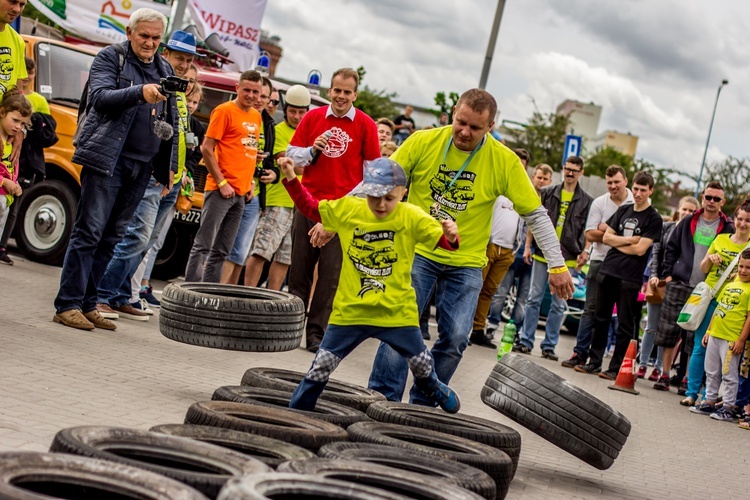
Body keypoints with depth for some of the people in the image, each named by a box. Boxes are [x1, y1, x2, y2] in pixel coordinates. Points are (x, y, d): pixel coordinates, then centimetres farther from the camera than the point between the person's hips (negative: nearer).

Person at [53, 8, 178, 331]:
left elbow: (172, 120, 22)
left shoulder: (165, 70, 17)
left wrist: (170, 165, 16)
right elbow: (99, 96, -15)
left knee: (112, 237, 7)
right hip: (106, 158, -6)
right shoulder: (110, 57, 1)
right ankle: (67, 304, -6)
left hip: (141, 167, 6)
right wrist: (139, 93, -29)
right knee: (89, 231, -8)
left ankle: (88, 304, 13)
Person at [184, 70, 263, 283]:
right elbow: (206, 148, -10)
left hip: (241, 193, 7)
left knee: (221, 251, 9)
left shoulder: (256, 117, 16)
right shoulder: (224, 111, -6)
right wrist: (221, 182, -14)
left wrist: (250, 182, 13)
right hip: (220, 190, -7)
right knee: (204, 245, -7)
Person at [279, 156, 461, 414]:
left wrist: (450, 237, -36)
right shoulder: (346, 209, -5)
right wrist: (291, 179, -1)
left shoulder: (411, 217, -10)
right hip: (350, 310, 1)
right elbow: (310, 207, 8)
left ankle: (434, 388, 49)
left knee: (421, 363, 15)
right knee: (322, 366, 3)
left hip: (397, 312, 0)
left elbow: (442, 240, -14)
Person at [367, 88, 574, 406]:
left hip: (466, 263, 1)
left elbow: (536, 215, -2)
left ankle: (421, 405, 12)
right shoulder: (423, 142, -9)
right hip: (418, 252, -1)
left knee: (455, 339, -5)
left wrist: (557, 265, -5)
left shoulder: (504, 161, -9)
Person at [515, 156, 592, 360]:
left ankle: (549, 345, 10)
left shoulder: (586, 201, 4)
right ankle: (526, 341, 10)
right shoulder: (548, 193, 7)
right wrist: (528, 246, 3)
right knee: (534, 299, 4)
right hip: (542, 253, 1)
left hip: (566, 258, -1)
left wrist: (584, 252, -6)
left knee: (559, 304, 3)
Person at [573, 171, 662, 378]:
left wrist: (617, 242, -3)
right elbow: (606, 237, 7)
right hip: (607, 271, 5)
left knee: (625, 325, 1)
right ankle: (594, 361, 17)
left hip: (630, 278, -5)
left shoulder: (654, 218, -3)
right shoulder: (623, 210, 13)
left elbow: (640, 249, -12)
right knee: (601, 319, 10)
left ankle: (616, 368, 5)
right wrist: (629, 240, -5)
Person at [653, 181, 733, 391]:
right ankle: (665, 375, 14)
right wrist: (668, 274, 3)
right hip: (678, 285, 2)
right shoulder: (689, 222, 9)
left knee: (695, 338, 1)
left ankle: (689, 380, 10)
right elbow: (672, 248, 13)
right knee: (669, 332, 4)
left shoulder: (727, 228, 1)